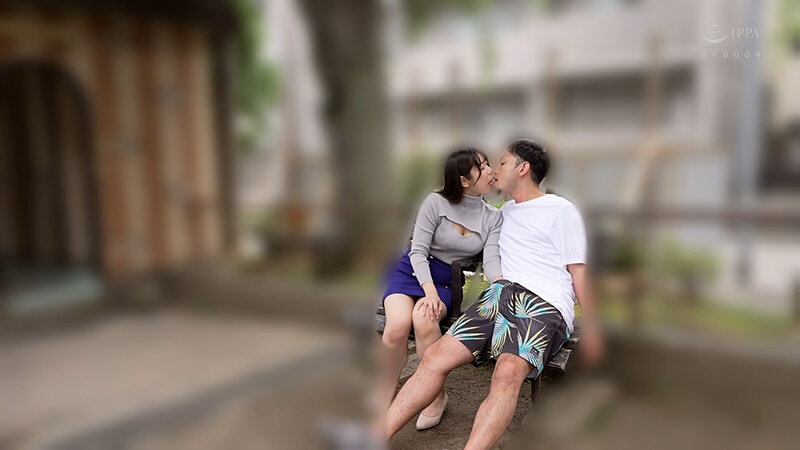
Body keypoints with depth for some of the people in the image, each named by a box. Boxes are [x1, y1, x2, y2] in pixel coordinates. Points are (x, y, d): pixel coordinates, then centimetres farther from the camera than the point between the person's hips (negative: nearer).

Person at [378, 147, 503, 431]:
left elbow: (491, 258, -9)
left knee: (424, 318, -34)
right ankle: (385, 399, -9)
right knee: (398, 325, -31)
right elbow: (418, 251, -8)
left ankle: (436, 396, -15)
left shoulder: (493, 218, 5)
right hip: (412, 270, -1)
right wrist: (429, 289, -23)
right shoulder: (436, 202, -6)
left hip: (447, 281, 1)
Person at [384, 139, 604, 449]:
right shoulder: (505, 212, 29)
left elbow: (579, 272, 5)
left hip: (545, 304, -5)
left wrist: (590, 330, 1)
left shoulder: (561, 210, 9)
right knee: (436, 356, -17)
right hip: (500, 292, 5)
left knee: (507, 373, -35)